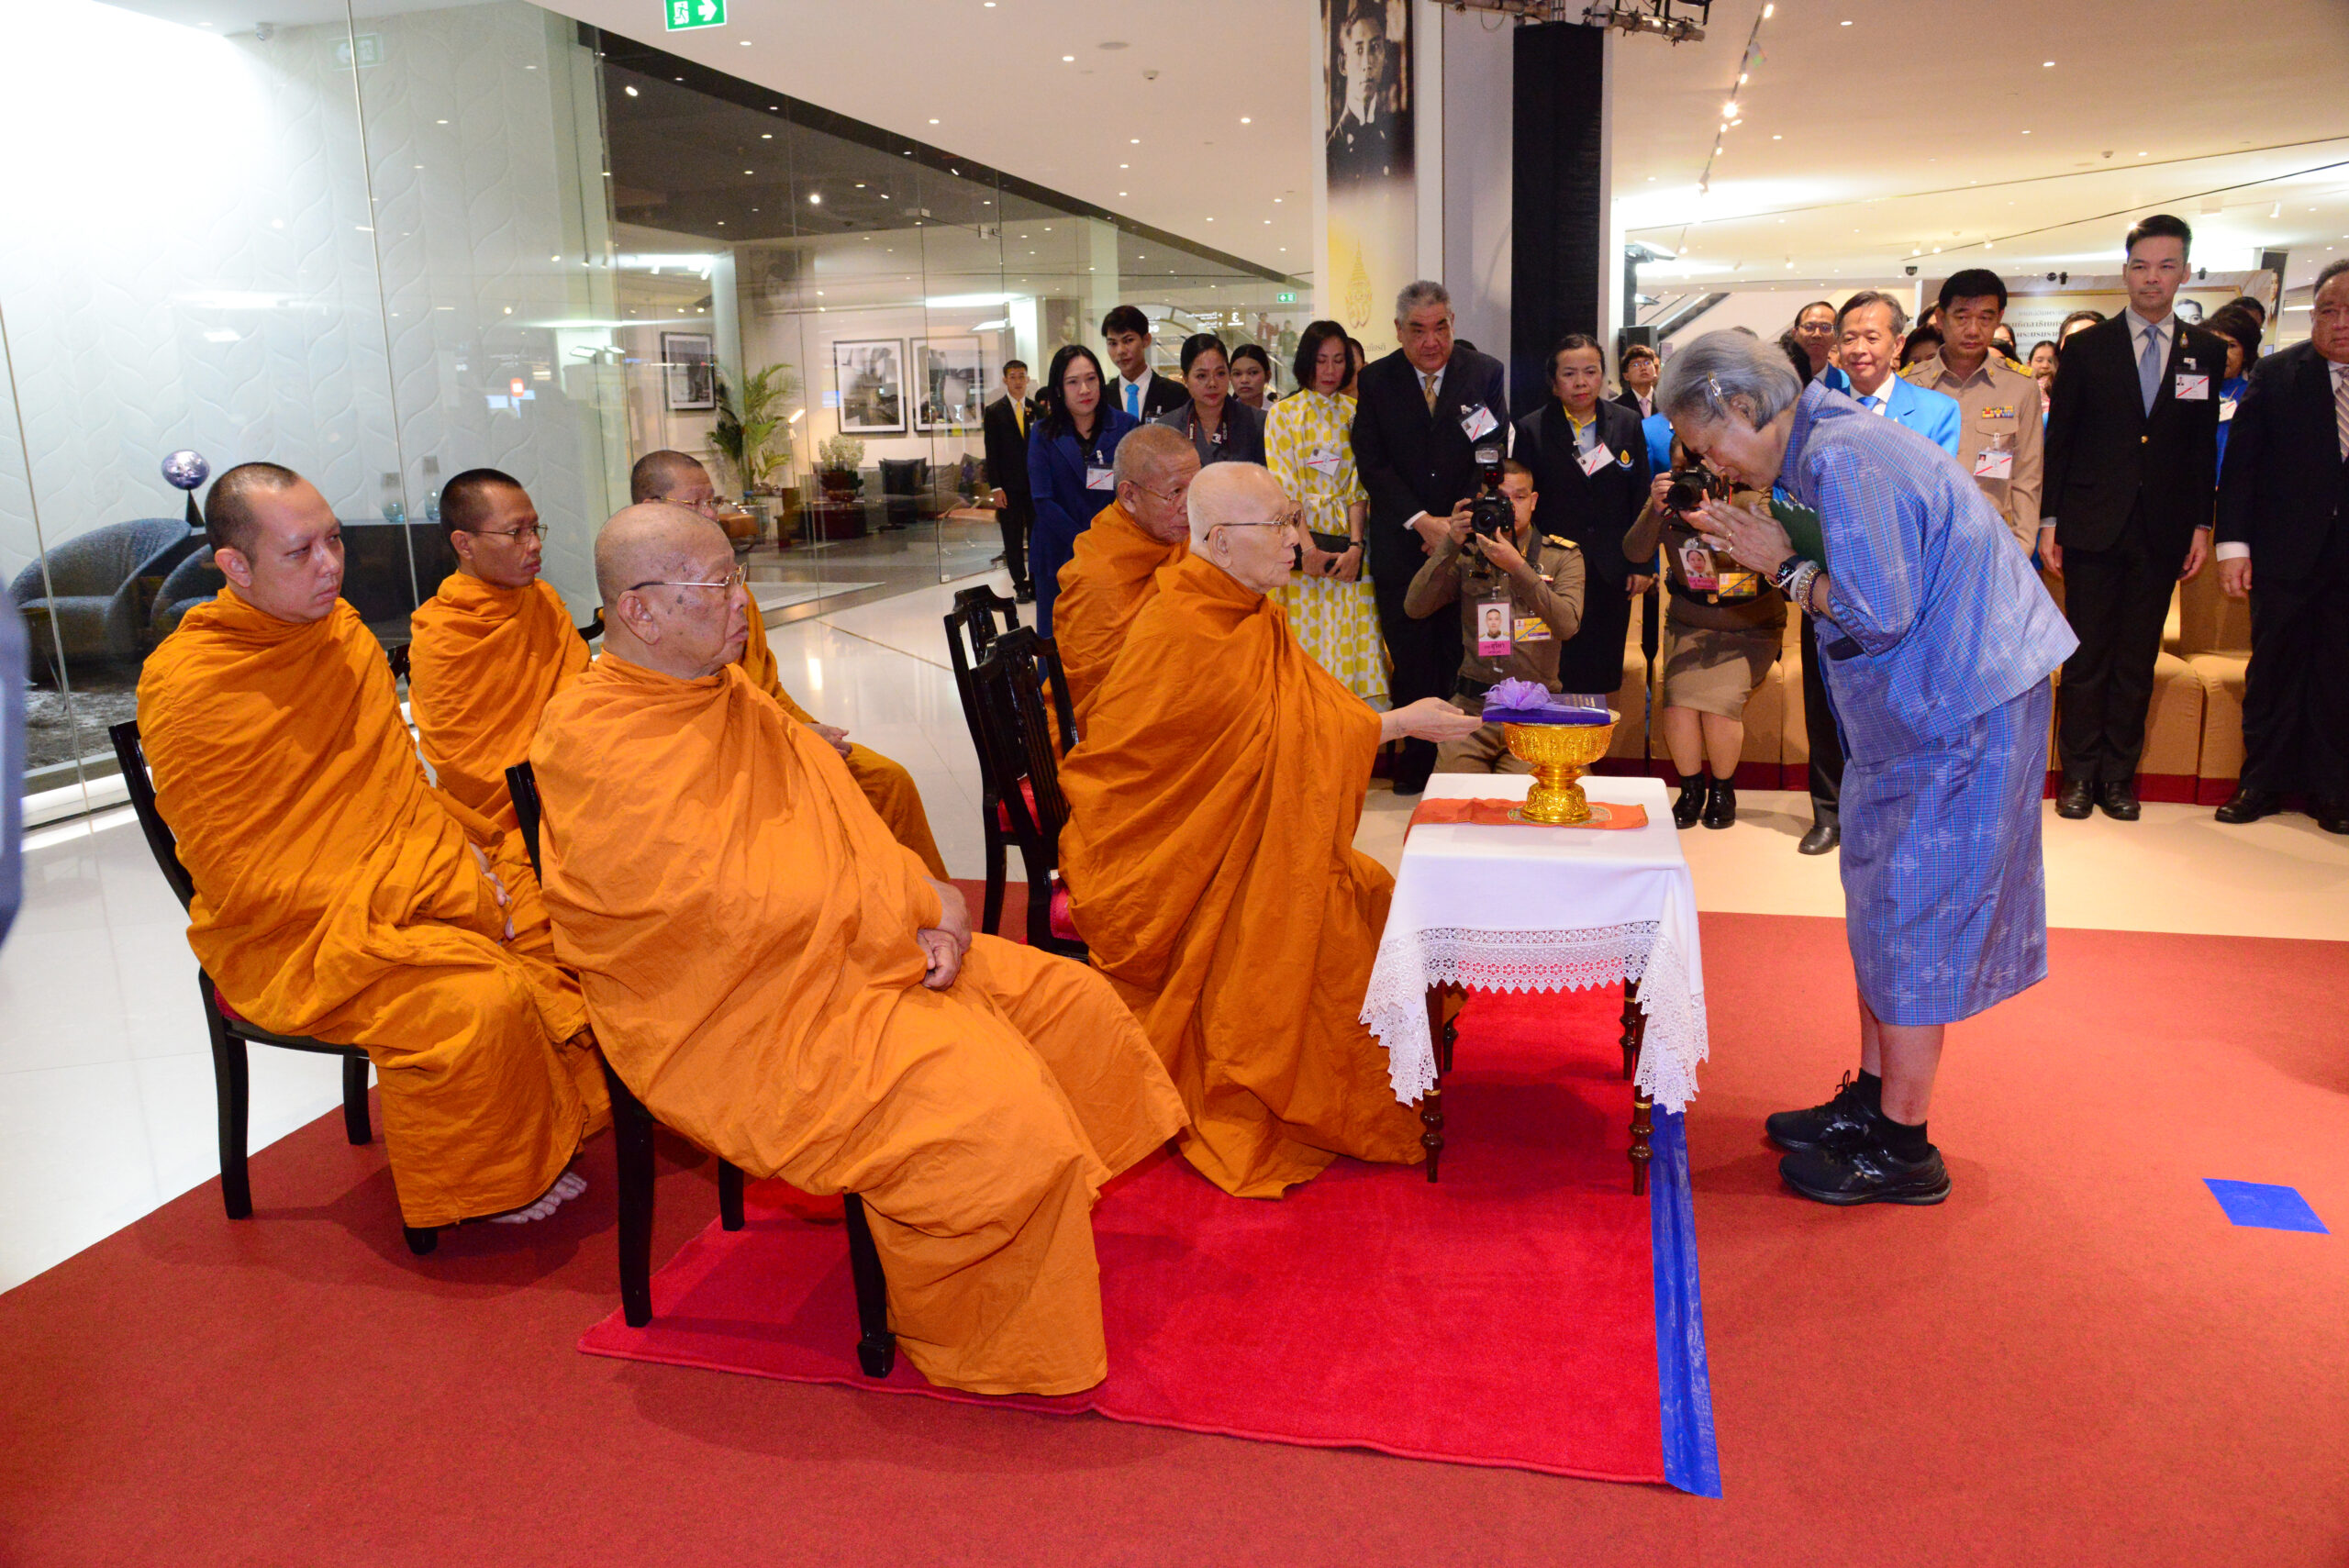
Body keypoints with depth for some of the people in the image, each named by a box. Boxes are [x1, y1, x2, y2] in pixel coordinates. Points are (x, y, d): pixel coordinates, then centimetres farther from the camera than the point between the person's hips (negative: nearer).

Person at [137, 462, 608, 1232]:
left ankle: (561, 1126, 11)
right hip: (293, 937, -7)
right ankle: (478, 1184, -1)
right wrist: (415, 898, -20)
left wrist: (464, 855, -3)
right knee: (482, 1000, -28)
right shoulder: (183, 686, -16)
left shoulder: (341, 628, 6)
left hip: (416, 883, 7)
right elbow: (242, 879, -17)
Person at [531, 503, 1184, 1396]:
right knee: (994, 1122, -23)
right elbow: (733, 903, -22)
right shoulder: (594, 746, -20)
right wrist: (913, 906, -13)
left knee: (1070, 1004, 9)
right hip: (747, 1019, -9)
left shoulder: (727, 691, 8)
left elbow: (839, 821, 9)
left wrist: (920, 905, -10)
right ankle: (986, 1350, 2)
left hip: (841, 948, 10)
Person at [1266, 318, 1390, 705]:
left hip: (1347, 541, 2)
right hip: (1301, 538, -2)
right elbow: (1283, 487, -3)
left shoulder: (1354, 411, 11)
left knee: (1351, 637, -2)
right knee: (1306, 632, -3)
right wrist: (1310, 549, -12)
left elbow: (1359, 484, 4)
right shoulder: (1283, 413, 5)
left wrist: (1356, 545, -9)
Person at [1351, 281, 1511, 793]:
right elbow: (1372, 464, -3)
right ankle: (1418, 762, 14)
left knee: (1462, 656, 2)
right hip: (1401, 542, 0)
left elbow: (1494, 454, 1)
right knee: (1411, 659, 3)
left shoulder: (1485, 373, 5)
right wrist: (1423, 522, -12)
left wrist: (1466, 513, -13)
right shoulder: (1374, 380, 4)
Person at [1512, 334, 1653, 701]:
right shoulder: (1531, 430, -1)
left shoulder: (1628, 423, 6)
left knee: (1605, 673, 6)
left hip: (1613, 573, 2)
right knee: (1558, 674, -2)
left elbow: (1642, 497, 8)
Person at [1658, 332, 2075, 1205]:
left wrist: (1782, 567, -12)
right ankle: (1871, 1101, 28)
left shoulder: (1842, 461, -20)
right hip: (1925, 700, 10)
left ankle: (1903, 1150, 9)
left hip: (1960, 709, -10)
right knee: (1880, 902, 16)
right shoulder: (1831, 449, 11)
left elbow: (1877, 612, -25)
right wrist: (1779, 560, 3)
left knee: (1910, 914, -3)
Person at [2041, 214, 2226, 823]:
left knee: (2137, 662, 7)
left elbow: (2205, 446, 8)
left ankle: (2119, 775, 16)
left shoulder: (2206, 351, 8)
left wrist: (2201, 525, 4)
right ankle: (2079, 774, 12)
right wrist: (2049, 520, -2)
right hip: (2093, 526, -2)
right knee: (2087, 657, 2)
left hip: (2161, 532, 2)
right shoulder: (2087, 347, 3)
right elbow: (2058, 438, 2)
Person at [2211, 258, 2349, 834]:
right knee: (2273, 673, 7)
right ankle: (2263, 783, 19)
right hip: (2285, 553, -1)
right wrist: (2233, 544, -8)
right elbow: (2241, 462, -1)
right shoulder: (2275, 375, 2)